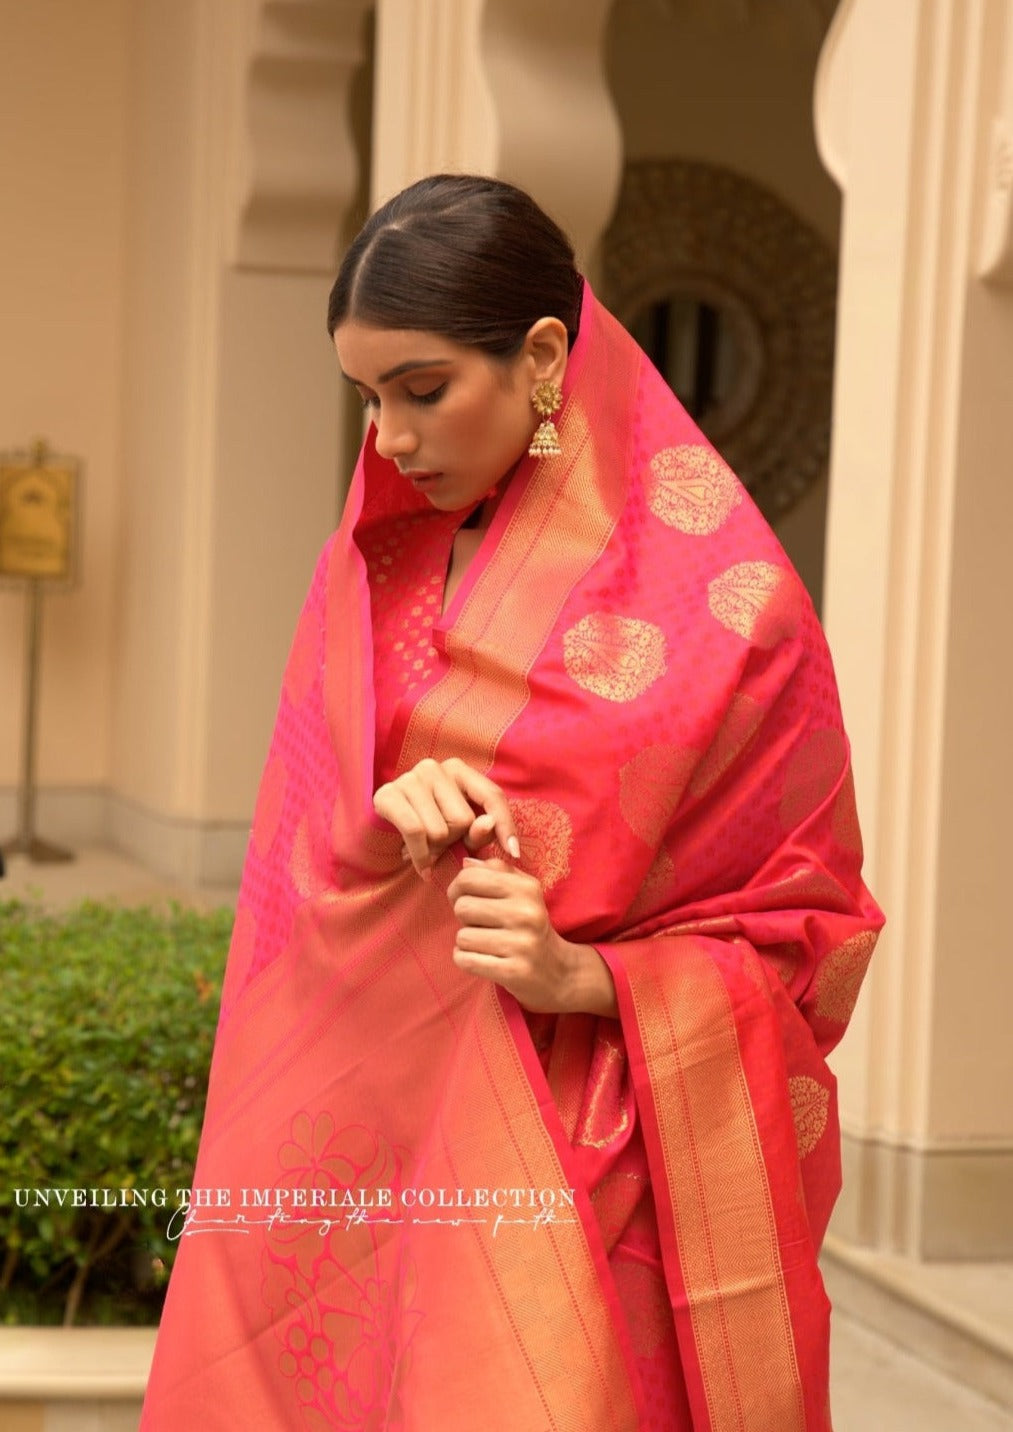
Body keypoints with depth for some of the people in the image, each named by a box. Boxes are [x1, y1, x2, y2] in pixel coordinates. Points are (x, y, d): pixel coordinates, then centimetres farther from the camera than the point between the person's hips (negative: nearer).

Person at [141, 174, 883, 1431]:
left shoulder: (718, 600, -8)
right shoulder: (373, 565, 7)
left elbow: (809, 929, -2)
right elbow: (294, 847, 8)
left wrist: (585, 977, -17)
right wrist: (383, 808, -14)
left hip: (575, 1167, -4)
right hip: (362, 1140, 4)